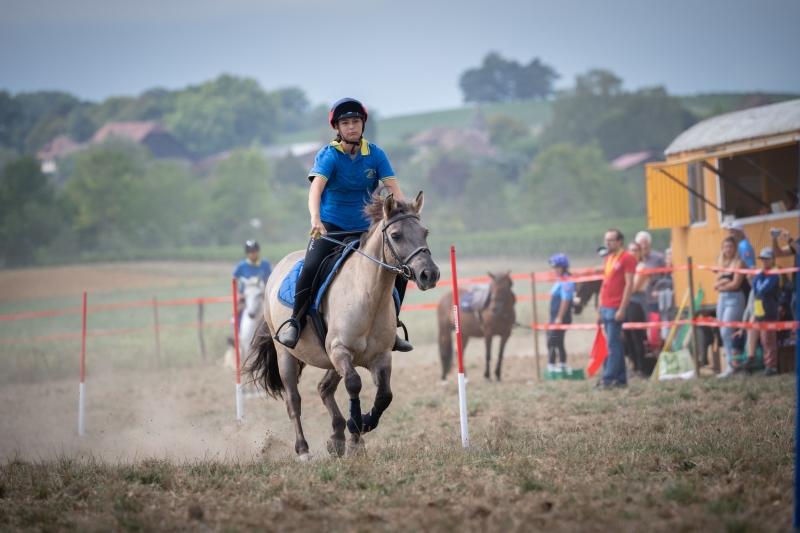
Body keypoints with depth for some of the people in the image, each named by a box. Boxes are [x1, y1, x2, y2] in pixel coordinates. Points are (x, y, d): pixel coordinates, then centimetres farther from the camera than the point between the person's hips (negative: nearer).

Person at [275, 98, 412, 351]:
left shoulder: (375, 154, -1)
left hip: (365, 229, 4)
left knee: (399, 270, -6)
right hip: (330, 226, -4)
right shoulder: (328, 155, -11)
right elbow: (316, 187, -28)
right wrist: (315, 219, -46)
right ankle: (294, 323, -12)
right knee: (311, 267, -28)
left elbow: (394, 189, -9)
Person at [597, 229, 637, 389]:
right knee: (615, 344, 9)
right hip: (605, 308, 8)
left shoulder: (627, 258, -7)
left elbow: (629, 284, -12)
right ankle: (621, 378, 12)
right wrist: (600, 307, 17)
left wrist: (622, 309, -17)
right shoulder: (608, 258, 17)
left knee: (613, 345, -8)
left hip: (616, 308, -8)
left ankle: (608, 378, -9)